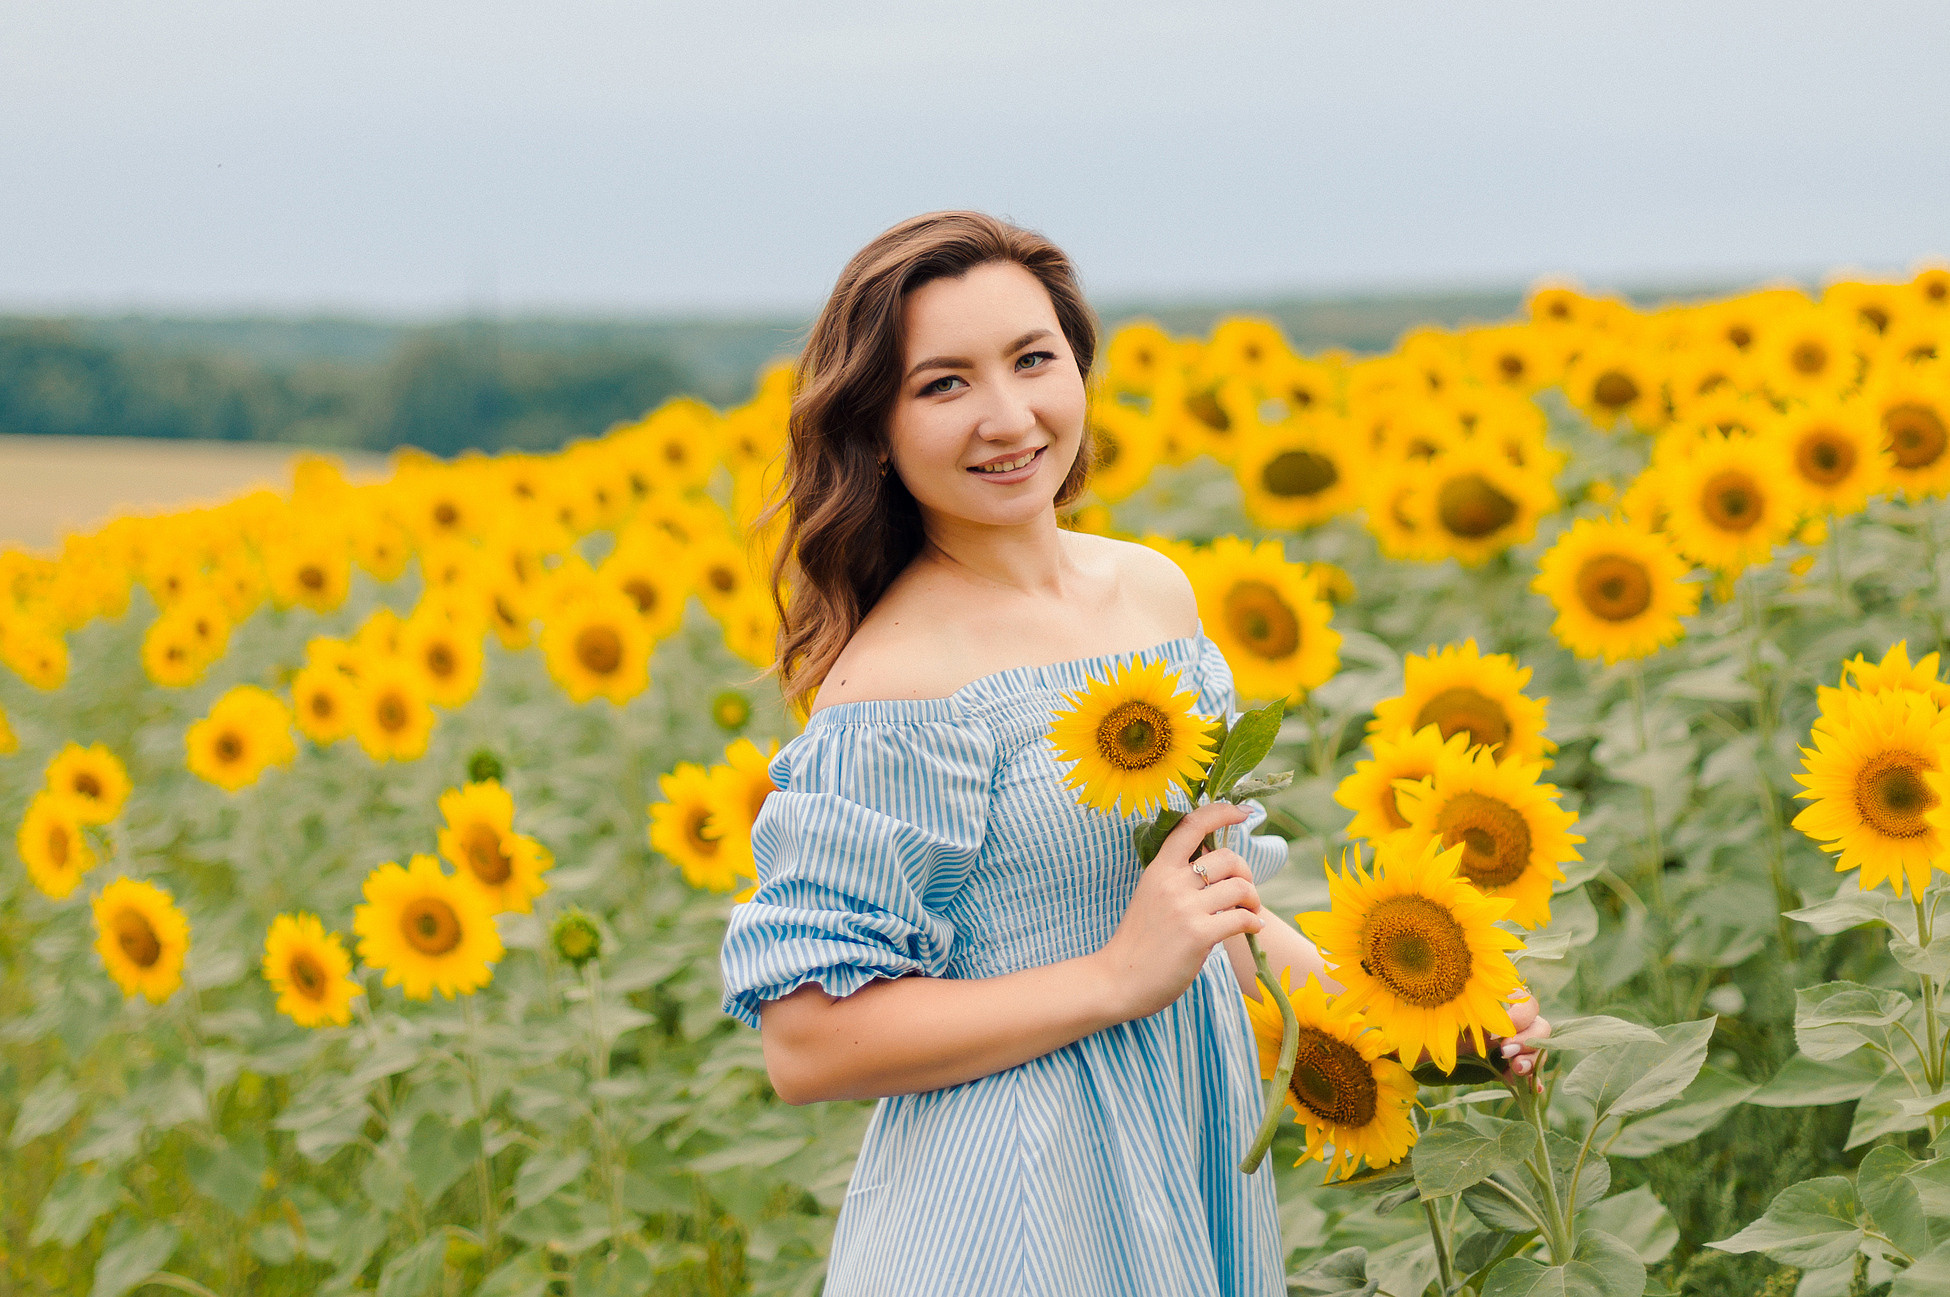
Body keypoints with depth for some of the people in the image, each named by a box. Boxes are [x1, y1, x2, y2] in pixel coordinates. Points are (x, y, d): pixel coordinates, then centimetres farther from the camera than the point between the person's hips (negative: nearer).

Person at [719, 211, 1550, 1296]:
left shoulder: (1156, 589, 4)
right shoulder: (896, 678, -18)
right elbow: (807, 1044, -19)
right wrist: (1119, 977, -22)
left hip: (1202, 1157, 7)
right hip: (1007, 1208, -7)